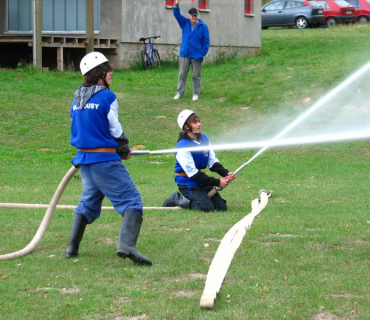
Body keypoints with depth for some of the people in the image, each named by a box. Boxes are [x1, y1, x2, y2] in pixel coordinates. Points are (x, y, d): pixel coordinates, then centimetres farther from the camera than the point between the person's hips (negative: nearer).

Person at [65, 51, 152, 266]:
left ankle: (72, 248, 23)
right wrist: (125, 150, 13)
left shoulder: (77, 99, 11)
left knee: (89, 201, 24)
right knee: (132, 200, -8)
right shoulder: (107, 97, -10)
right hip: (105, 160, -7)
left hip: (84, 158, 7)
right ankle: (127, 245, -27)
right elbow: (115, 129, -6)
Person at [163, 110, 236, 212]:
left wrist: (226, 173, -14)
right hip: (187, 183, -7)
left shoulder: (204, 138, 5)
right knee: (206, 208, -23)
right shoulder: (183, 146, -19)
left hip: (201, 181, 7)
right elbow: (193, 173, -20)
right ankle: (178, 199, 0)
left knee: (221, 207, 0)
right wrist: (217, 182, -22)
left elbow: (213, 162, 6)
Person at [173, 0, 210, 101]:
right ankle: (179, 93, 10)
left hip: (196, 55, -2)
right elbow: (176, 14, -1)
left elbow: (206, 41, -3)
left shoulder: (203, 26, -3)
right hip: (184, 54, 2)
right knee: (182, 74, 4)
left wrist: (203, 53, -10)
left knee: (196, 75, 5)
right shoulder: (185, 23, 7)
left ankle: (196, 94, 13)